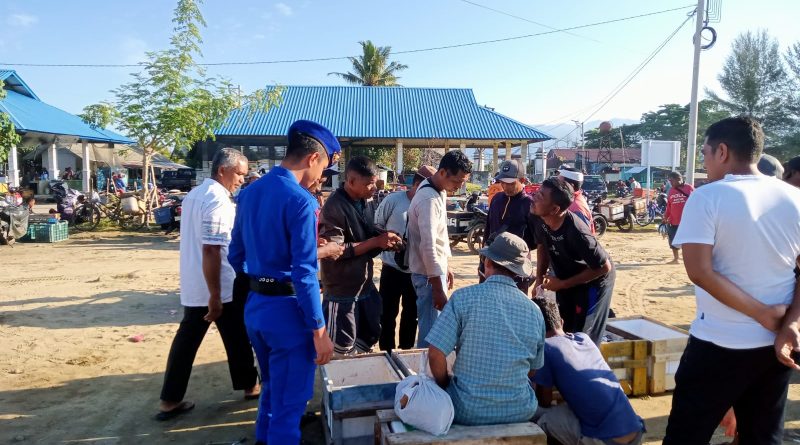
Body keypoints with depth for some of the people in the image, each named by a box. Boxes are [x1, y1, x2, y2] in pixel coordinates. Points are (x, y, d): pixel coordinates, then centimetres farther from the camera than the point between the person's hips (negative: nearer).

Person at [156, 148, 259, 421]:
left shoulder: (193, 195, 10)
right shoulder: (218, 200, -20)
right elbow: (211, 250, -26)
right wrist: (215, 296, -24)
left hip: (192, 286, 8)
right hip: (223, 287, -8)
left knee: (186, 340, 12)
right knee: (237, 340, 11)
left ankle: (170, 401, 16)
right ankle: (250, 386, 28)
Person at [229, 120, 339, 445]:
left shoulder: (249, 192, 7)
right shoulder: (301, 200, -18)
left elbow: (236, 255, 14)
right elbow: (304, 272, -22)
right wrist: (319, 330, -17)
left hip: (254, 306, 8)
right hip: (287, 310, -8)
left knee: (272, 389, 27)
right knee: (289, 402, 8)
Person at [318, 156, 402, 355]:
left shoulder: (364, 203, 8)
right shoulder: (334, 207, -18)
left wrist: (385, 241, -3)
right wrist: (376, 242, -23)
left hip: (366, 286, 8)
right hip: (342, 291, -8)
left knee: (369, 338, 20)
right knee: (341, 350, 4)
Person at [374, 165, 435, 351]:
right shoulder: (393, 200, -11)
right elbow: (376, 227, -2)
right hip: (393, 268, -2)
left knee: (411, 314, 16)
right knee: (388, 314, 8)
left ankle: (406, 352, 33)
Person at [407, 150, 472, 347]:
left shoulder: (439, 191, 7)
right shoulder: (429, 200, -24)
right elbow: (428, 247, -27)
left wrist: (445, 267, 21)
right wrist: (438, 289, -24)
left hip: (436, 268, 10)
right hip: (428, 273, -10)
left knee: (435, 324, 21)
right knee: (431, 328, 0)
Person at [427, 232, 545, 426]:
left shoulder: (463, 297, -13)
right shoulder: (534, 310, -2)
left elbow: (435, 354, -14)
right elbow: (533, 369, 8)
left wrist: (446, 386, 4)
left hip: (468, 411, -2)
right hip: (520, 411, 3)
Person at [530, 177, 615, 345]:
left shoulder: (575, 232, -37)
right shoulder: (541, 220, -17)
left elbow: (604, 267, -27)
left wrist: (562, 284, -22)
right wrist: (539, 278, -6)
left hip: (593, 282, -7)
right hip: (565, 278, 7)